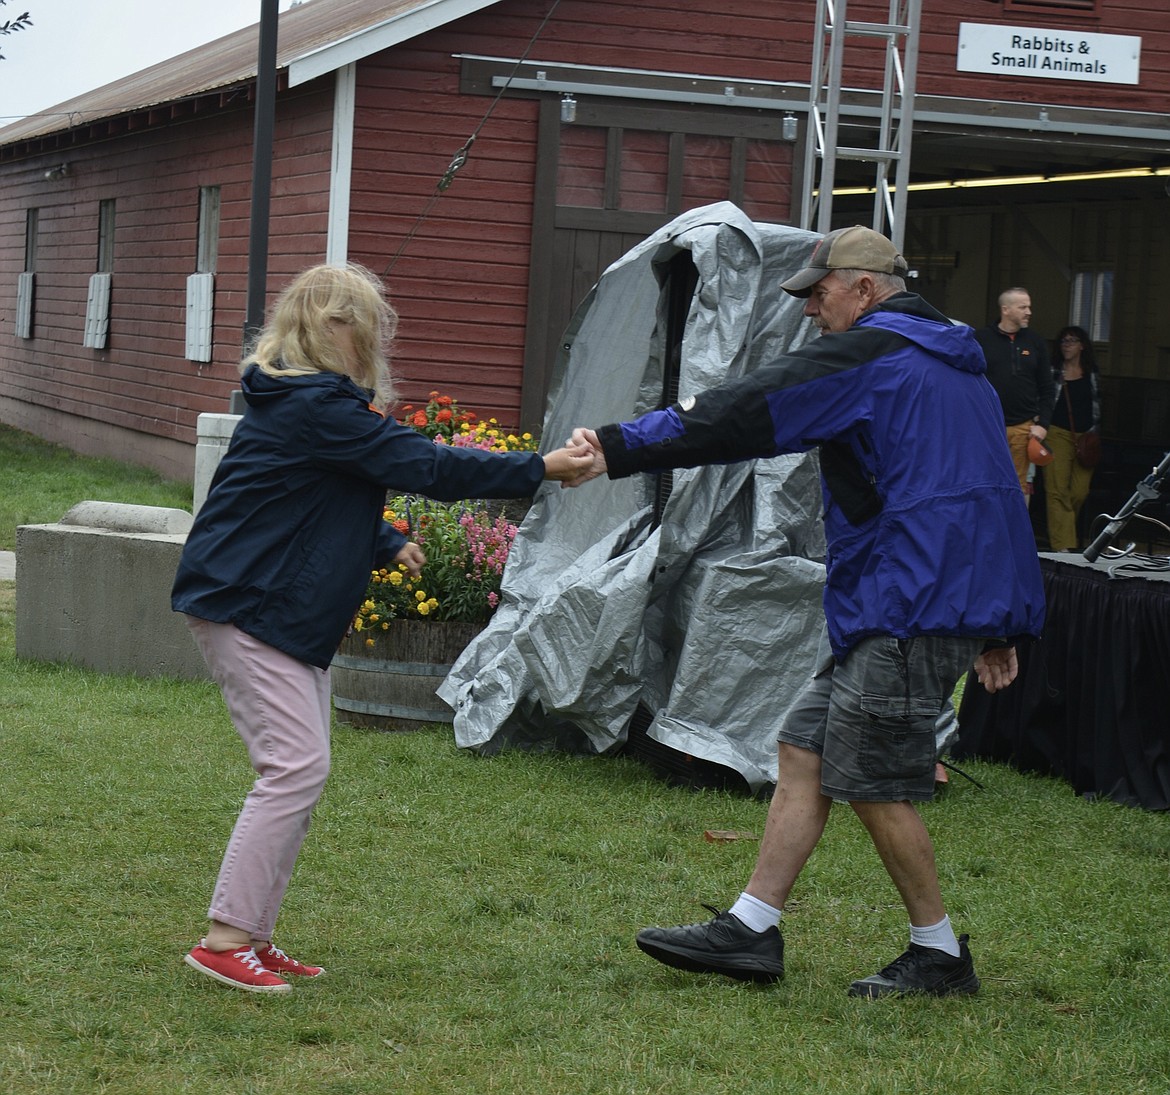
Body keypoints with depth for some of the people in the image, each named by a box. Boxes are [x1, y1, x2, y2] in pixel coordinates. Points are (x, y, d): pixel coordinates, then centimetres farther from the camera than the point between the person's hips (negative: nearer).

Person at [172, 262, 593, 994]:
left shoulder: (320, 402, 15)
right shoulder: (312, 407, -19)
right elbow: (423, 465, -21)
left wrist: (387, 544, 8)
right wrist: (540, 469, -17)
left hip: (289, 613, 11)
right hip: (247, 606, -11)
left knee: (302, 770, 9)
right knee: (296, 766, -13)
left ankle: (253, 934, 13)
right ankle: (225, 940, -11)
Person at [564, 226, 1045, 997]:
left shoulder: (866, 355, -10)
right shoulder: (959, 366, 20)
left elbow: (742, 417, -16)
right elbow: (1002, 497, 23)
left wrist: (619, 450, -14)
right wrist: (1004, 623, 25)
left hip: (908, 609, -10)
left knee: (874, 785, -3)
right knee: (805, 752, 10)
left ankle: (940, 954, 9)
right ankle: (752, 928, 11)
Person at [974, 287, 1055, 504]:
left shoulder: (1035, 343, 11)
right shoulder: (981, 339, 1)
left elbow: (1046, 389, 13)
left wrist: (1043, 424, 3)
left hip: (1023, 428, 3)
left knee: (1020, 486, 3)